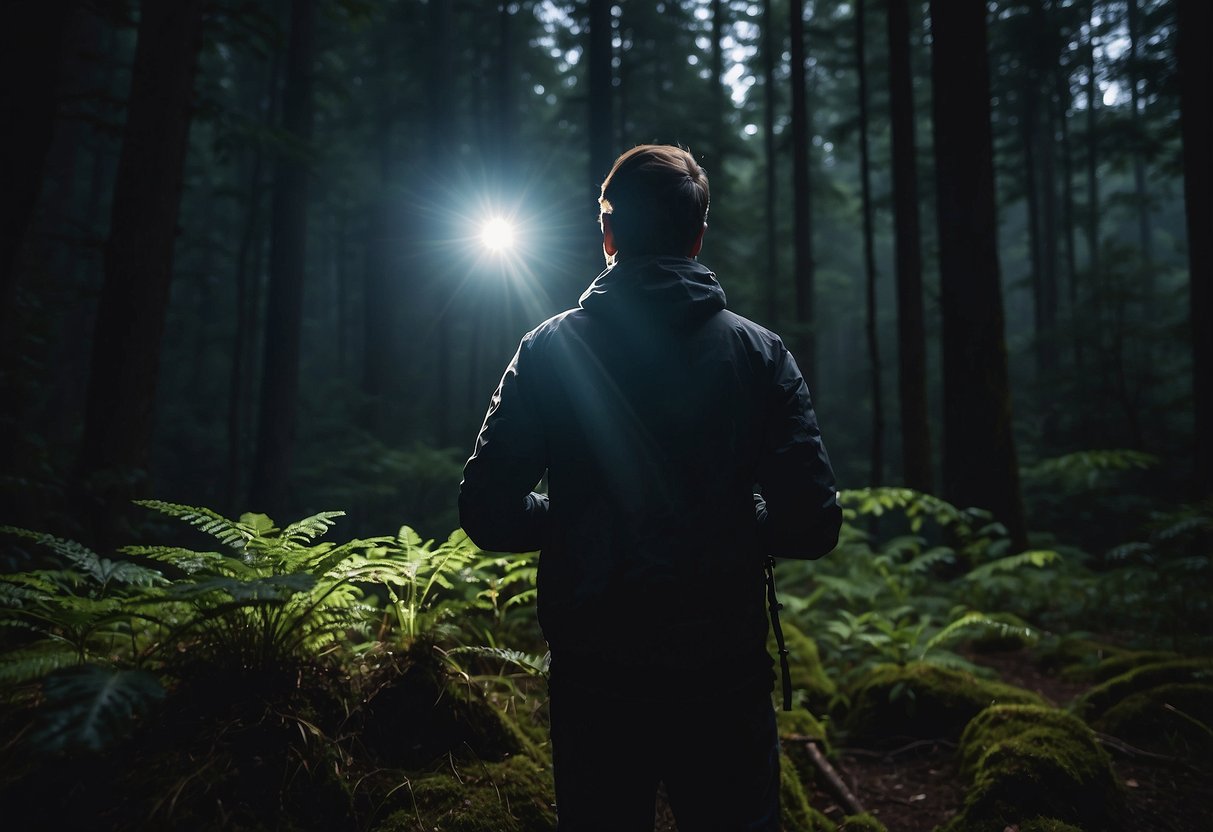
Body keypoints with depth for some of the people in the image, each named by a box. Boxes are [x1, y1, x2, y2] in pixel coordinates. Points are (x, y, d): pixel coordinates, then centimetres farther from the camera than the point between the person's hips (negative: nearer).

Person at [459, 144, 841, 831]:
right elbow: (813, 525, -9)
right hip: (724, 676, 0)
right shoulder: (760, 353, -5)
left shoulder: (548, 350, -5)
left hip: (592, 677, 1)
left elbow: (490, 516, -6)